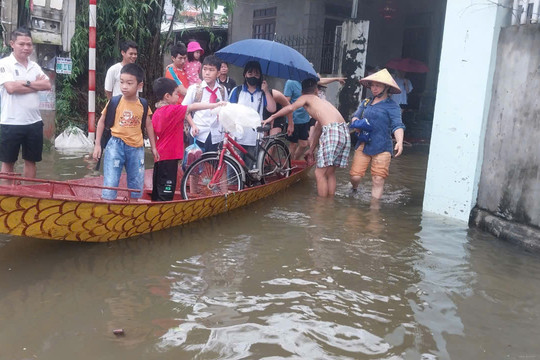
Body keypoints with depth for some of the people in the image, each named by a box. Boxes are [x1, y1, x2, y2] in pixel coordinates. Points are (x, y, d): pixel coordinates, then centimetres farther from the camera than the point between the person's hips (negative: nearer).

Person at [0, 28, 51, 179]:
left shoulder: (35, 66, 11)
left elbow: (47, 85, -1)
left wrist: (26, 83, -12)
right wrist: (36, 84, -8)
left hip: (34, 122, 5)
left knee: (31, 161, 12)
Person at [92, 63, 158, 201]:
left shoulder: (143, 105, -1)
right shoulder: (114, 102, -7)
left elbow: (148, 125, 12)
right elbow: (101, 122, 3)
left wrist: (153, 147, 14)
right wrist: (97, 145, 0)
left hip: (136, 147, 3)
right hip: (116, 145, -3)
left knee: (137, 184, 14)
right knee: (110, 183, -7)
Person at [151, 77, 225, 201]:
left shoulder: (156, 113, 10)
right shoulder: (173, 110, -15)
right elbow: (194, 107, -15)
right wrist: (216, 104, -10)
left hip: (159, 156, 9)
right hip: (169, 157, -9)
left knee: (158, 190, 15)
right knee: (166, 192, -5)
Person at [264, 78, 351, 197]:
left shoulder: (306, 98, 11)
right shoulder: (321, 101, 32)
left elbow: (291, 108, -10)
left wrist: (272, 117, 0)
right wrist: (312, 148, 46)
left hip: (332, 131, -8)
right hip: (345, 132, 8)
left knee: (320, 173, 1)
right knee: (330, 173, 17)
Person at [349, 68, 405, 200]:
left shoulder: (391, 106, -3)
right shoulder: (366, 102, 14)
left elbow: (397, 125, -12)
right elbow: (356, 116, 19)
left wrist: (400, 141, -30)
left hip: (382, 147, -4)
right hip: (363, 144, 4)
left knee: (378, 180, -2)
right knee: (355, 176, 0)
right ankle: (354, 190, 34)